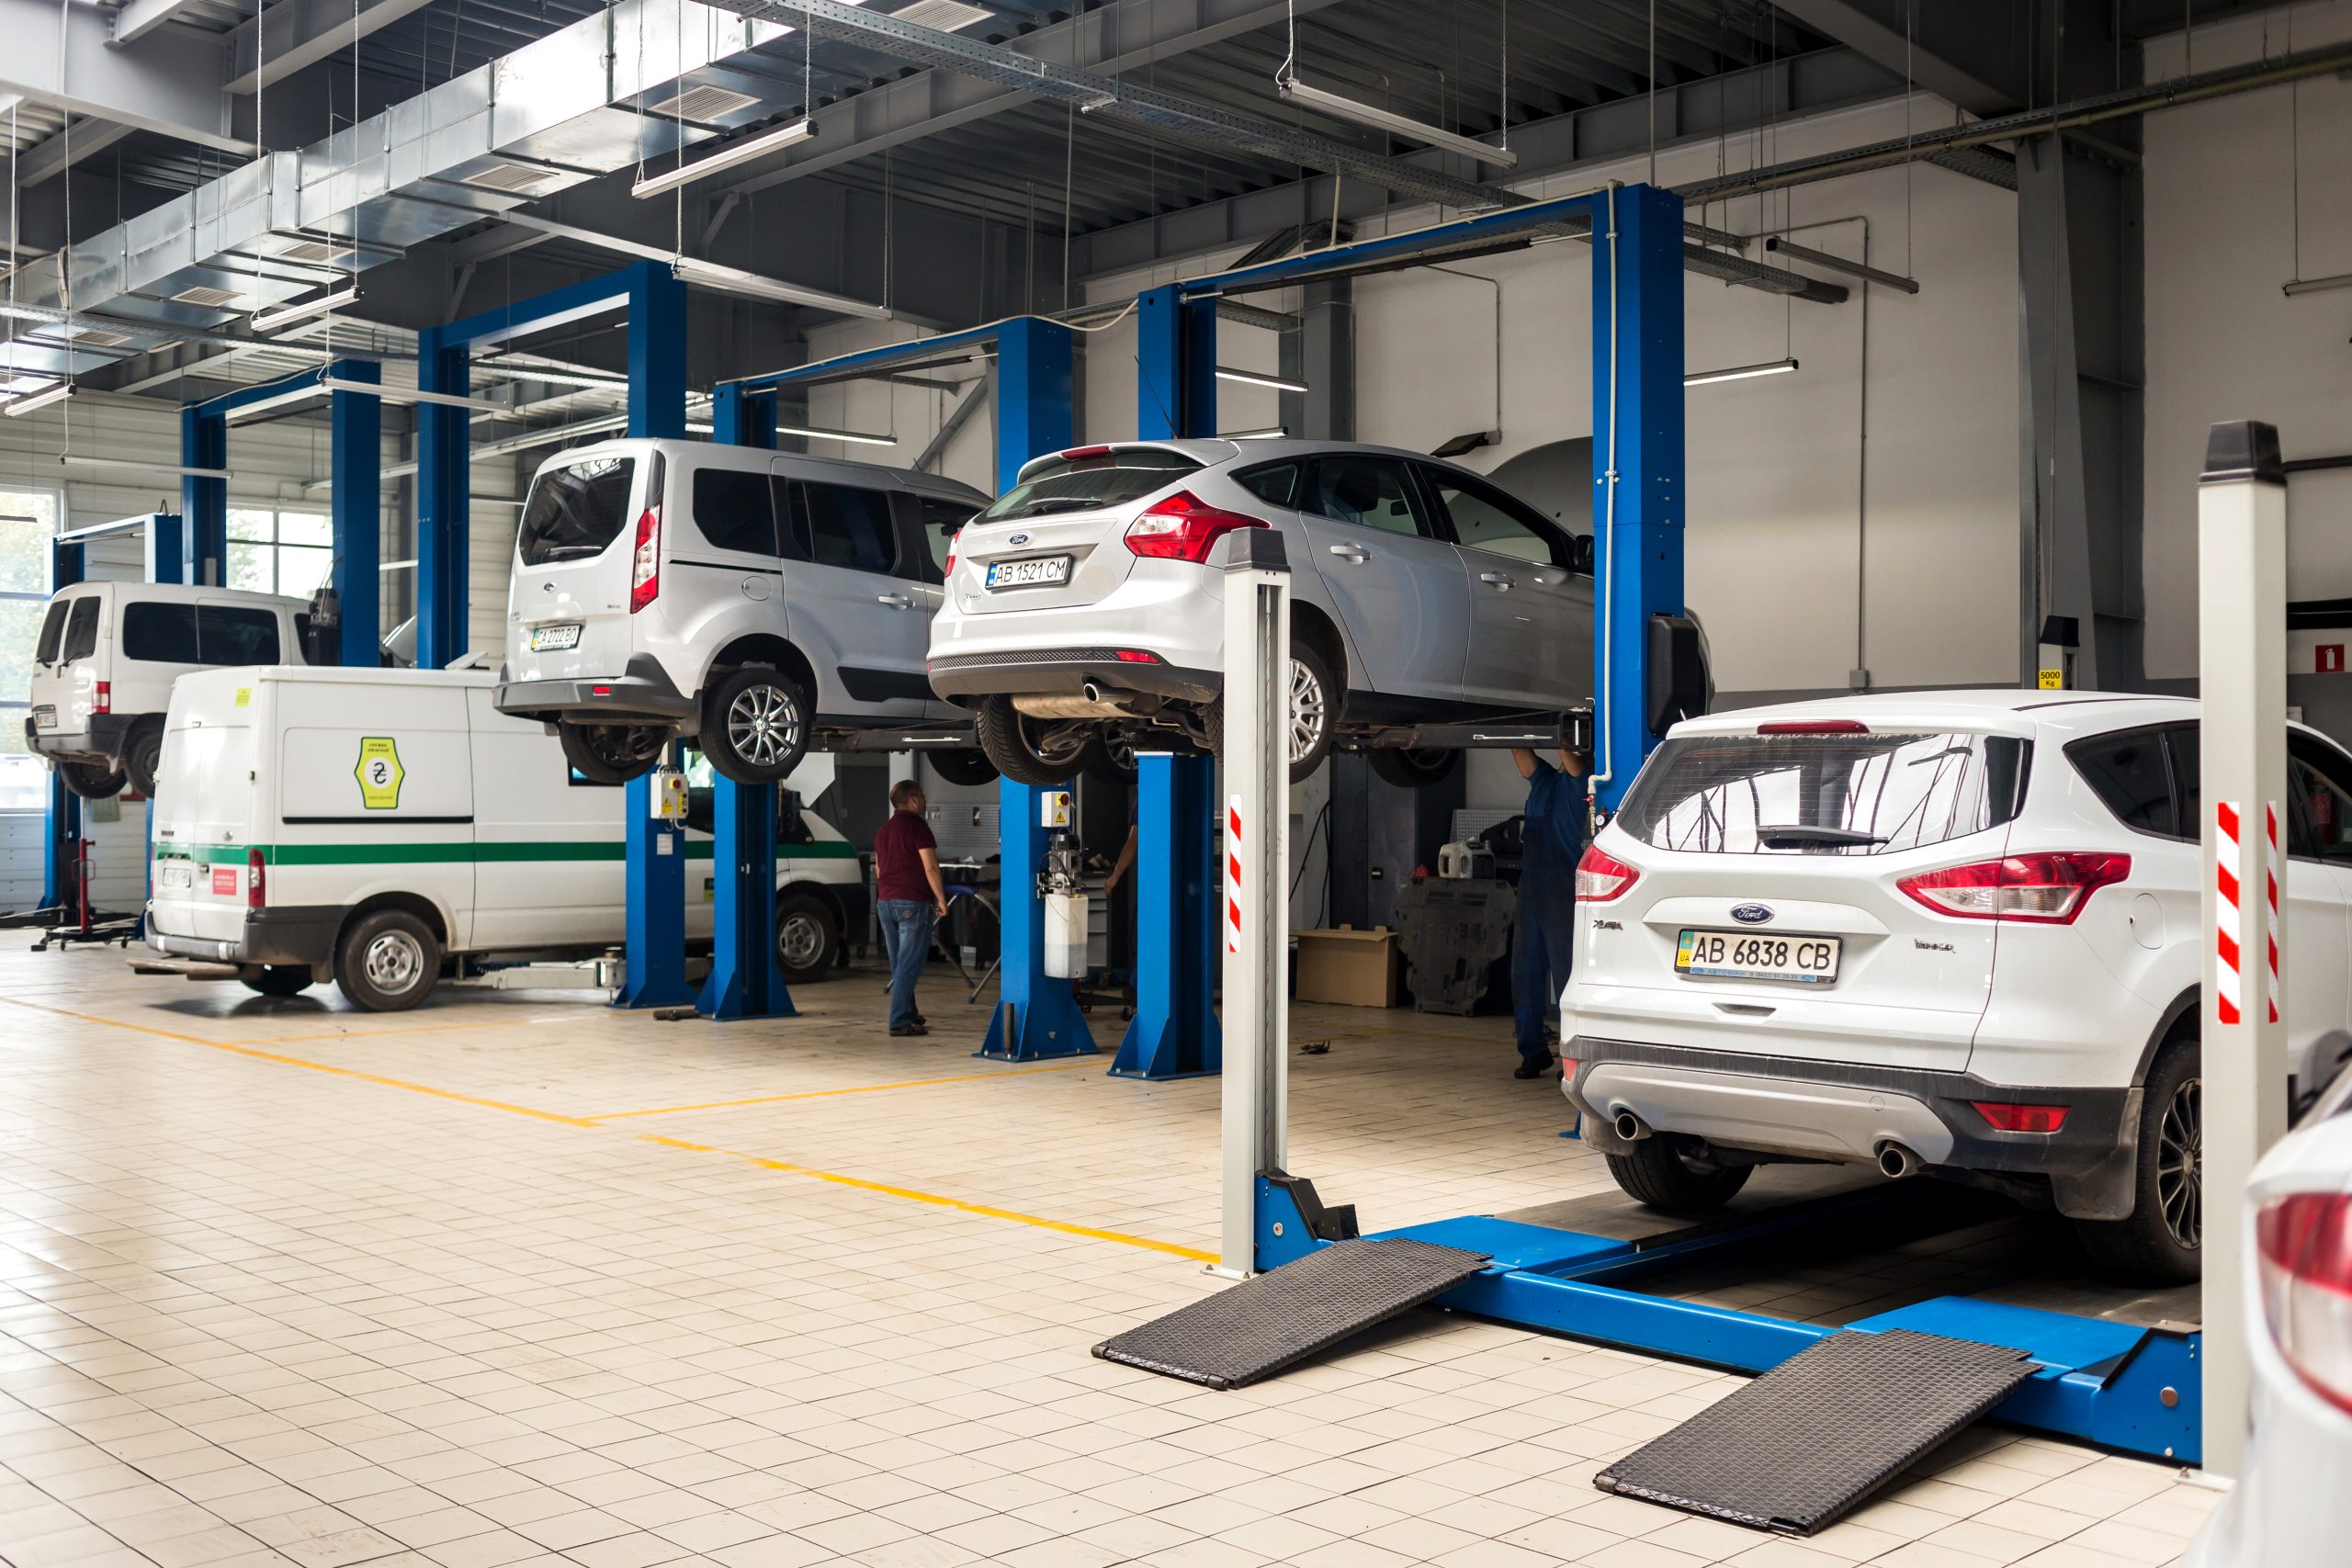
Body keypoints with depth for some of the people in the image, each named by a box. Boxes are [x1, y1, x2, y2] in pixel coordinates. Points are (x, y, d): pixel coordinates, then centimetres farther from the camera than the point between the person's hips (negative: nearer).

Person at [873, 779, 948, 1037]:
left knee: (899, 965, 16)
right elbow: (930, 867, -15)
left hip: (885, 902, 8)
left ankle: (908, 1015, 25)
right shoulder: (916, 825, -10)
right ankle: (900, 1022, -11)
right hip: (912, 904, -8)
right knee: (909, 965, -7)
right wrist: (941, 898, -8)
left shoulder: (883, 830, 17)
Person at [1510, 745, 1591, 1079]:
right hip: (1531, 885, 7)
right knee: (1525, 971, 6)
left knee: (1567, 973, -7)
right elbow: (1519, 752, 14)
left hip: (1564, 887, -7)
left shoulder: (1580, 777, 1)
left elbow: (1571, 759, -15)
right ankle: (1533, 1050, 13)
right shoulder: (1544, 778, 18)